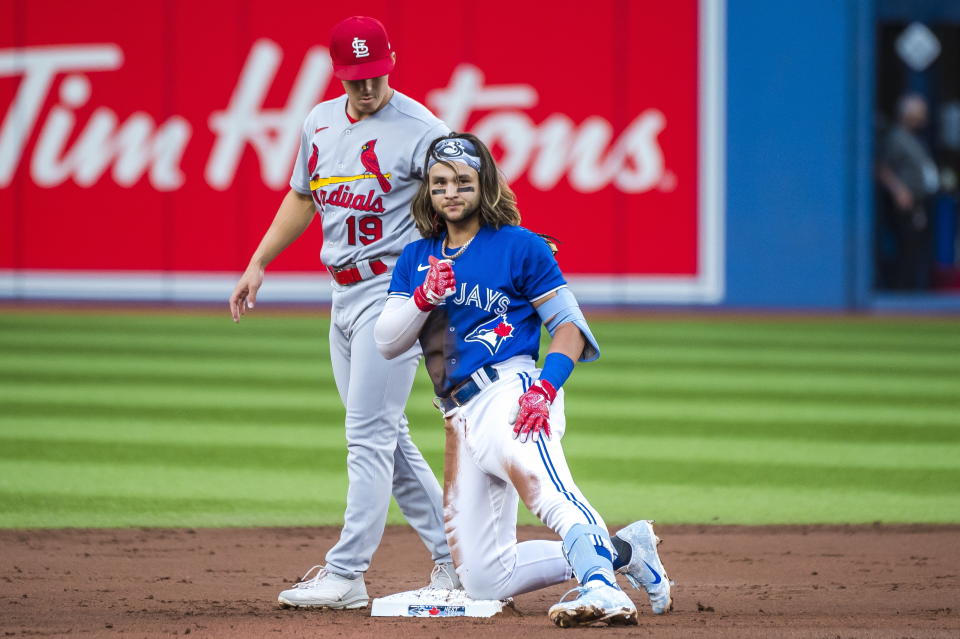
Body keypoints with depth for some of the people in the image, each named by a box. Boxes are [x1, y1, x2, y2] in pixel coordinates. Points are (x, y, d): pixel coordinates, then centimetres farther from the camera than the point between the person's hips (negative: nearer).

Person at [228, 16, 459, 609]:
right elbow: (302, 198, 24)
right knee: (387, 438, 11)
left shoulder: (419, 128, -12)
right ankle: (452, 559, 19)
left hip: (395, 289, -8)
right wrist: (258, 264, 18)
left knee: (370, 435, -10)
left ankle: (346, 574, -11)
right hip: (344, 295, 8)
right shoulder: (320, 122, 11)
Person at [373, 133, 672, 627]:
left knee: (534, 475, -43)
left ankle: (601, 588, -63)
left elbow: (570, 326, 0)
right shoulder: (415, 259, 18)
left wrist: (544, 388, -17)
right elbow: (386, 343, 11)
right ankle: (622, 551, 13)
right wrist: (426, 297, -7)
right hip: (462, 417, 7)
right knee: (481, 580, 3)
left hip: (512, 394, -7)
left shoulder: (520, 247, 4)